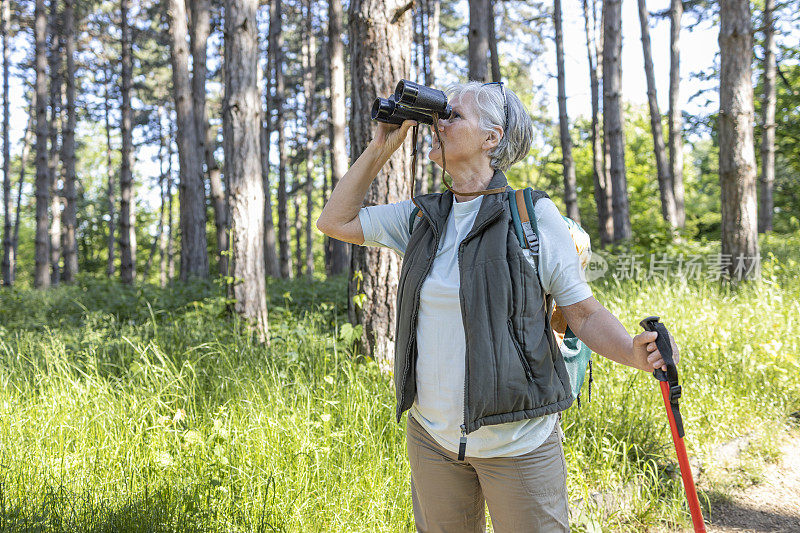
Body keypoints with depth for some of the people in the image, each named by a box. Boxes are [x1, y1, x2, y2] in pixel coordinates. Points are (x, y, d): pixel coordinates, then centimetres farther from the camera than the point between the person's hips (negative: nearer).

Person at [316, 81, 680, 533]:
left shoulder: (534, 216, -9)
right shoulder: (422, 217, 5)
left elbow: (585, 312, -6)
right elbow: (335, 221, 12)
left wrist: (634, 352, -26)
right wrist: (381, 148, 5)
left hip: (517, 441, -4)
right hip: (432, 436, 5)